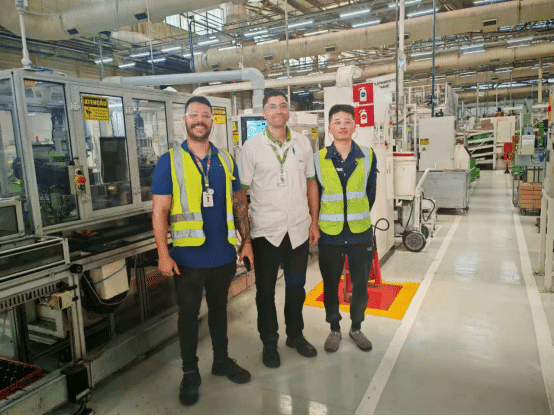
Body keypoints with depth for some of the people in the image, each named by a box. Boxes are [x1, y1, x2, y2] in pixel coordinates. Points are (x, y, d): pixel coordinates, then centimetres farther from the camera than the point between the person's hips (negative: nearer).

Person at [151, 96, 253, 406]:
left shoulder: (226, 160, 5)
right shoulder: (169, 161, -5)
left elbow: (239, 203, 10)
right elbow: (159, 211, -7)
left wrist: (247, 241, 6)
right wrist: (163, 254, -13)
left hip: (224, 254, 3)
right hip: (188, 257, -3)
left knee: (219, 308, 19)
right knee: (189, 314, 11)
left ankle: (222, 360, 38)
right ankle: (190, 373, 28)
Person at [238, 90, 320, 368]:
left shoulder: (303, 143, 5)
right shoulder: (252, 147, -4)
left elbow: (311, 184, 10)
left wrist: (314, 223, 6)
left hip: (298, 229, 3)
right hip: (265, 230, -2)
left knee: (296, 286, 16)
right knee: (266, 290, 10)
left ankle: (295, 335, 37)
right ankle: (269, 343, 29)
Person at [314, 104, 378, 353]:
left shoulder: (367, 156, 1)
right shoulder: (318, 159, -3)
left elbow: (370, 192, 8)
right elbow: (315, 195, 5)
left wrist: (359, 217, 7)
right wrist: (321, 221, 4)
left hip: (360, 233, 1)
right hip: (330, 234, -1)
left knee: (360, 284, 11)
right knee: (330, 284, 11)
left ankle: (356, 328, 33)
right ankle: (334, 329, 31)